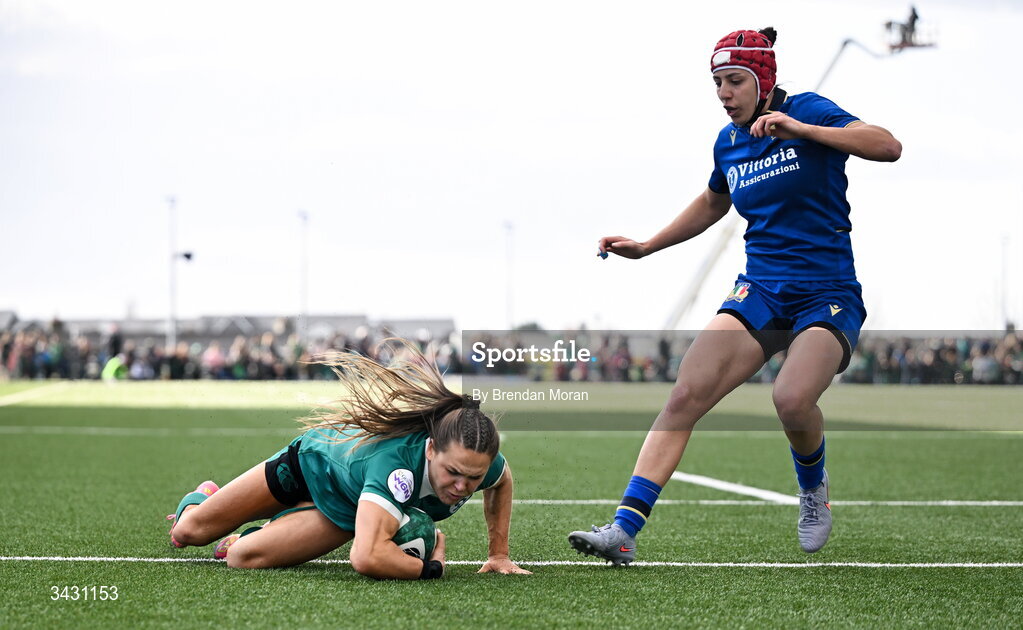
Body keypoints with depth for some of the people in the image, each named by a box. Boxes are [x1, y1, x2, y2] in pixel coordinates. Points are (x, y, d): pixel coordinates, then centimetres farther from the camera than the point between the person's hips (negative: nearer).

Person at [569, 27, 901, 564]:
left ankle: (813, 491, 4)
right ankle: (625, 528, -20)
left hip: (828, 295, -5)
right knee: (686, 393, -16)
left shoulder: (807, 112, -5)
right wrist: (645, 247, 28)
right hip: (761, 292, 5)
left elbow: (888, 147, -19)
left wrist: (800, 129, -26)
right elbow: (712, 204, 33)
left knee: (792, 399, -30)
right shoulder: (728, 143, 11)